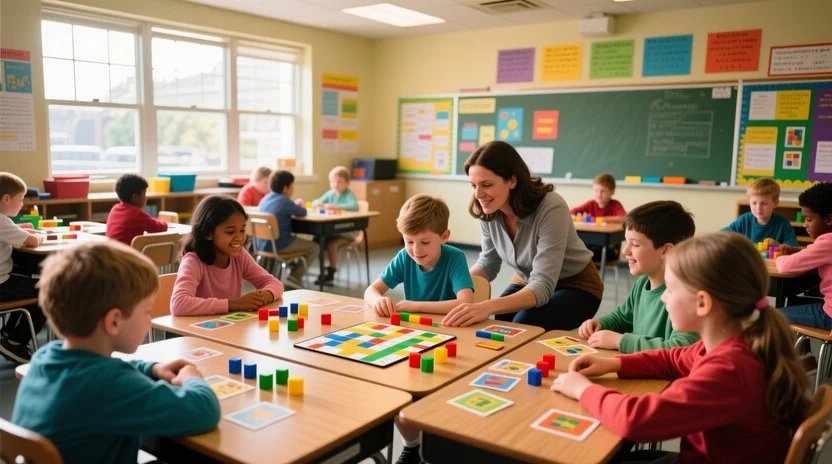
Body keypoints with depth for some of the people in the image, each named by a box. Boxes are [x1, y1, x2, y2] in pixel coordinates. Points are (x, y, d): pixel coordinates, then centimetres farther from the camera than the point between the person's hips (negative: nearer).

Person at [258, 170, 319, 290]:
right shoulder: (284, 201, -14)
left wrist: (295, 205, 20)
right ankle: (295, 277, -1)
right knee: (314, 247, 6)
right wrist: (299, 206, 19)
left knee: (299, 241, 34)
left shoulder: (265, 198, 10)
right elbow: (302, 213, -2)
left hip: (262, 244, 8)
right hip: (278, 245, -8)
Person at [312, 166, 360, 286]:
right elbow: (315, 202, 13)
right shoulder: (330, 194, 10)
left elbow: (354, 206, -28)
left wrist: (336, 206, -35)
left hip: (347, 231, -6)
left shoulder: (349, 194, -9)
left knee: (331, 244, -28)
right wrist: (317, 203, -12)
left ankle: (331, 274, -12)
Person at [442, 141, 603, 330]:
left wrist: (488, 307, -55)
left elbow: (543, 287, -39)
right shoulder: (489, 211, -14)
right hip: (530, 283, 5)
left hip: (575, 286, -5)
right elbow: (488, 264, 1)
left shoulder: (551, 209, -33)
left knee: (523, 326, -29)